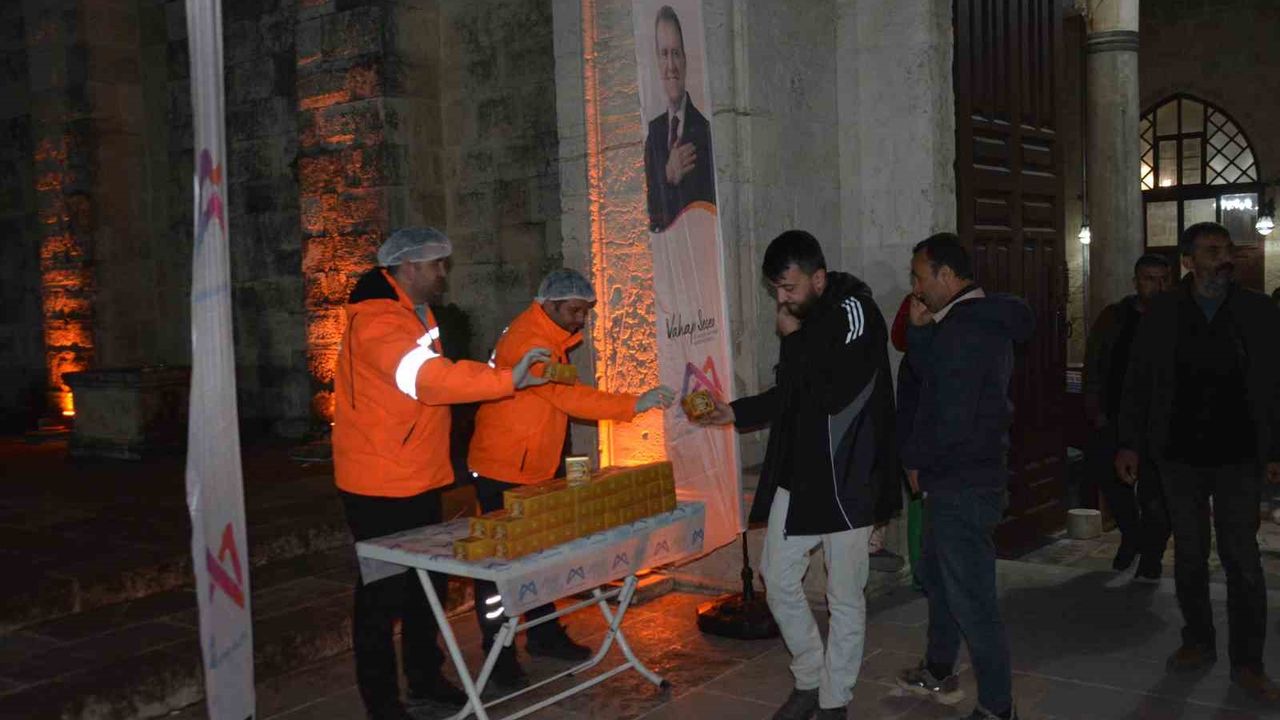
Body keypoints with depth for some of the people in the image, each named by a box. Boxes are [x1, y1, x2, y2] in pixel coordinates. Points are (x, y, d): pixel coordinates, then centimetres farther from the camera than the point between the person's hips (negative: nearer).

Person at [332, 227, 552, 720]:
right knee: (383, 594, 2)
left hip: (419, 481, 10)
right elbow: (429, 379, -35)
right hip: (380, 488, -10)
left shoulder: (416, 314, 15)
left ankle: (425, 679, 32)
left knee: (427, 584, 17)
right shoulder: (378, 321, -20)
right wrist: (509, 380, -38)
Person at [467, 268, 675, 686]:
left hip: (535, 470, 10)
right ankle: (497, 655, 10)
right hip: (502, 471, -10)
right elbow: (568, 396, -32)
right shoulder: (528, 341, -23)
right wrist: (634, 404, -35)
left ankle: (543, 635, 28)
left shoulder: (551, 338, 10)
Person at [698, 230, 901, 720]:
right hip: (796, 474, 8)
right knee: (779, 580, 11)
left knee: (844, 597, 5)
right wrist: (735, 413, 7)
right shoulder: (805, 317, 9)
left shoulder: (853, 312, -14)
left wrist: (794, 339, -14)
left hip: (845, 479, -8)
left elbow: (833, 393, -26)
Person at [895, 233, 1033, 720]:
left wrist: (915, 459, -8)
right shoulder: (981, 319, 11)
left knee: (971, 597, -2)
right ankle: (938, 672, 40)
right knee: (936, 573, 24)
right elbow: (930, 375, 16)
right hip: (961, 479, 11)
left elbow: (952, 420, -24)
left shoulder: (963, 331, -22)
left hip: (962, 484, -11)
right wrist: (920, 328, 2)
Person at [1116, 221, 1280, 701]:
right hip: (1180, 456, 1)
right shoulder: (1161, 314, 1)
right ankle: (1199, 642, 26)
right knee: (1189, 554, 11)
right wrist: (1129, 443, 0)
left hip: (1238, 458, -1)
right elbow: (1137, 383, 4)